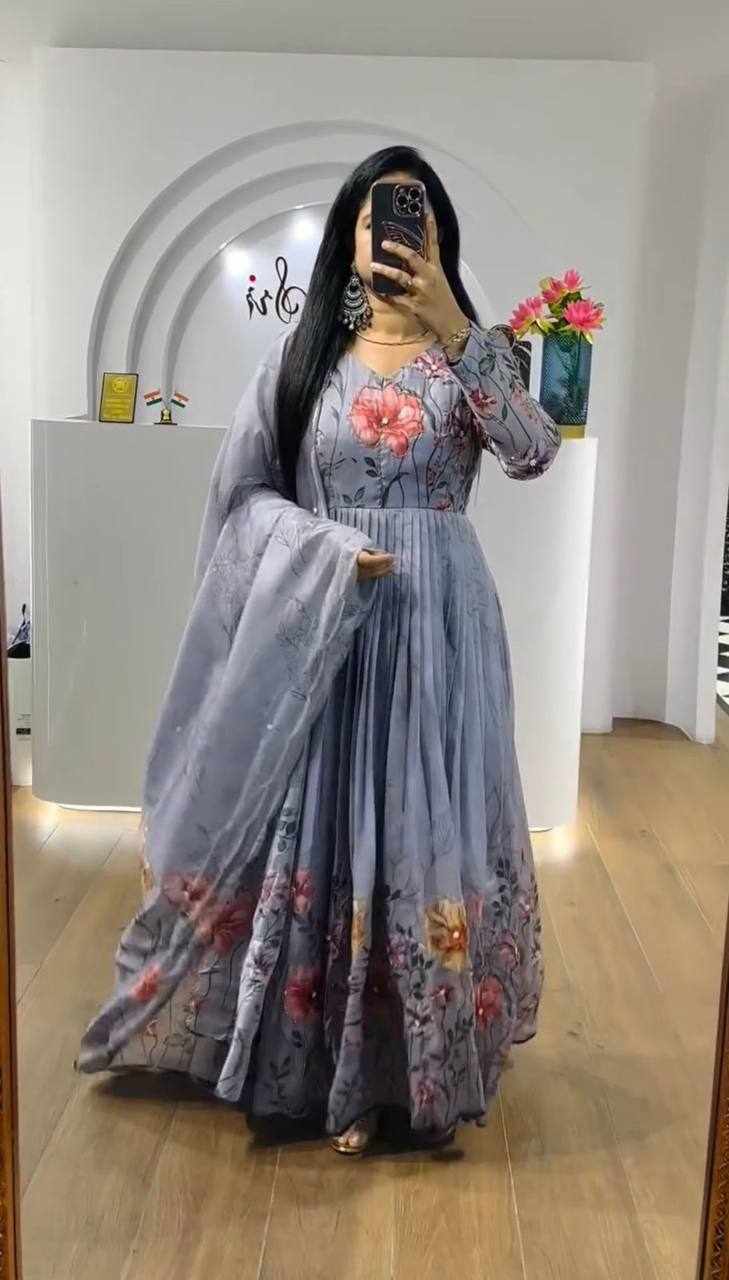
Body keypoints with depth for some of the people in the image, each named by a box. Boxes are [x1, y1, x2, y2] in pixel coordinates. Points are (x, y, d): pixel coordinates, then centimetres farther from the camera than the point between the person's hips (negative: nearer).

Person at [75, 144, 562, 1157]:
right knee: (323, 828, 4)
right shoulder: (305, 351, 5)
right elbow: (247, 489, 4)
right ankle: (330, 1057, 22)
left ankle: (407, 1061, 20)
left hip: (434, 622, 0)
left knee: (423, 831, 3)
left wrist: (454, 330, -20)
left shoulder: (470, 351, 5)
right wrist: (328, 551, -11)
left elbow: (534, 454, -14)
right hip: (321, 622, 0)